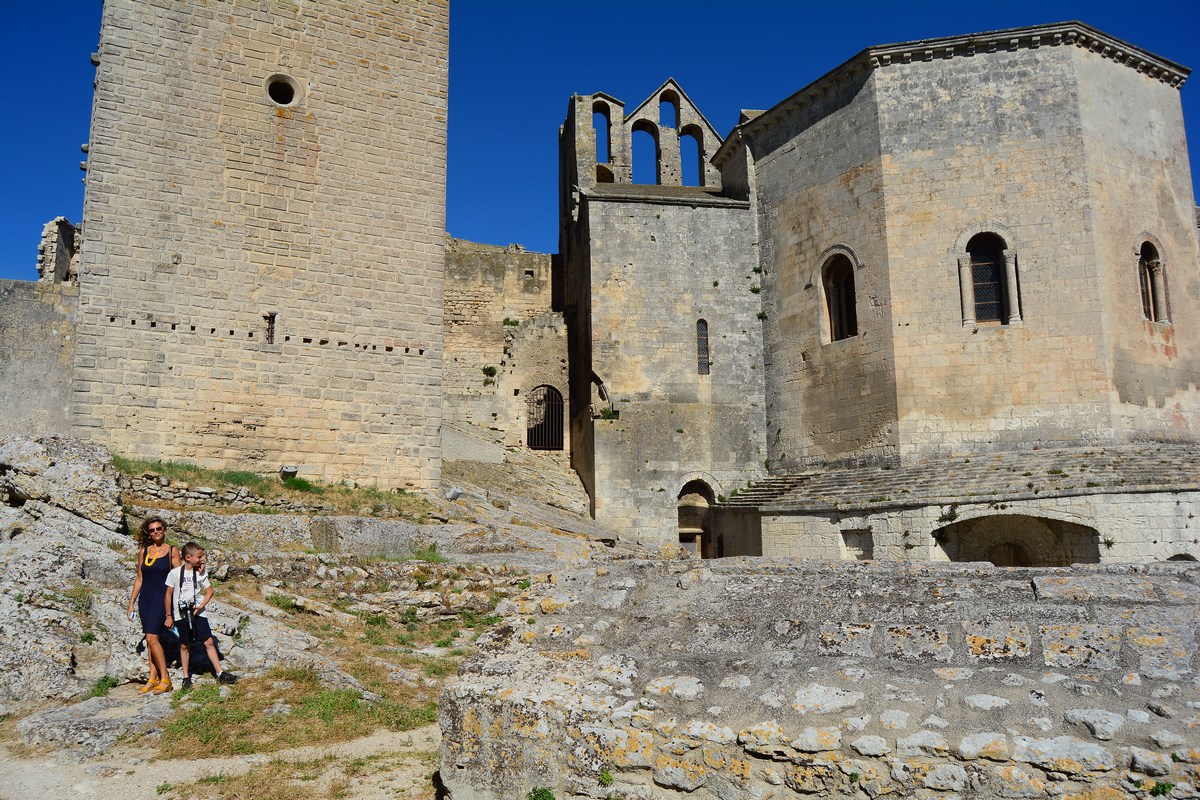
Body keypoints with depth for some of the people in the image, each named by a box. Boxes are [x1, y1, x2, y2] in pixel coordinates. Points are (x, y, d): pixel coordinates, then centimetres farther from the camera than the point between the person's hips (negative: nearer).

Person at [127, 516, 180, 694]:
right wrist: (131, 602, 11)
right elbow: (139, 578, 14)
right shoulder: (143, 551, 9)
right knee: (150, 638, 7)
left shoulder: (172, 550, -1)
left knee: (152, 637, -14)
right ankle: (153, 677, 14)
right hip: (145, 598, 5)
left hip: (162, 597, -5)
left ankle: (165, 678, -8)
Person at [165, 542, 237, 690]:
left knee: (209, 642, -2)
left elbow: (210, 591, 9)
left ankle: (220, 674, 2)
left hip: (197, 613, 2)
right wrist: (168, 616, 1)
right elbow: (168, 595, -1)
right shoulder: (175, 573, -8)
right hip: (181, 615, -2)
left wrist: (202, 605, -6)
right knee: (184, 646, 9)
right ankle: (186, 678, 21)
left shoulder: (200, 573, 0)